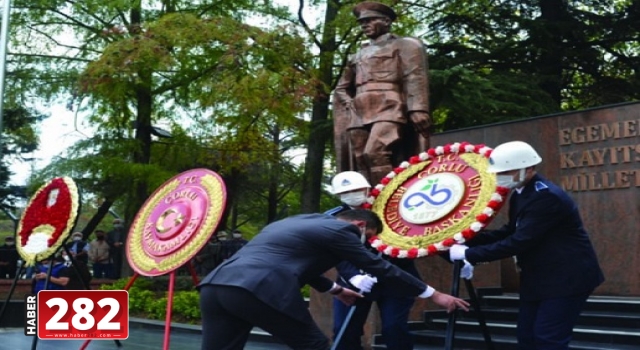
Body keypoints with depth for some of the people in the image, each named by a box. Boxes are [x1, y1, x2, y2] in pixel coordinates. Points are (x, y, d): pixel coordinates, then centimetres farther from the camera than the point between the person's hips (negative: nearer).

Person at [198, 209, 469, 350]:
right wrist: (433, 295, 18)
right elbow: (379, 268, 10)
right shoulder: (340, 230, 8)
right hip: (258, 290, -8)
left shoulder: (303, 220, 33)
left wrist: (336, 290, 62)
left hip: (216, 285, 8)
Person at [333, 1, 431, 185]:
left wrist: (418, 109, -18)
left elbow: (415, 78, -3)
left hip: (389, 111, -6)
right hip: (359, 115, 6)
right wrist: (348, 104, 12)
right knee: (359, 162, -5)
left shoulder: (405, 45, 12)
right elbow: (341, 88, 34)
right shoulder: (358, 56, 29)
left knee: (375, 152, -27)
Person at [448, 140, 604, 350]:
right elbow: (510, 232, 12)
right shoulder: (520, 194, 7)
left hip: (566, 278, -10)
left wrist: (469, 254, -26)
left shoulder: (546, 196, -24)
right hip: (539, 278, 10)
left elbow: (519, 242, -29)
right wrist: (468, 240, 0)